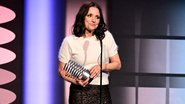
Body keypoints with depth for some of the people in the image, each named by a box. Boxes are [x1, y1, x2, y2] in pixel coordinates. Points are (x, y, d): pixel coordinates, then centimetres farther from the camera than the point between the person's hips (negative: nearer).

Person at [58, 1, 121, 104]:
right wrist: (76, 81, -14)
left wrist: (101, 67, -11)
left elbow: (117, 64, 8)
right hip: (79, 92, -1)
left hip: (102, 92, 1)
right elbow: (62, 70, 4)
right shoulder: (69, 41, 1)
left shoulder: (106, 37, 6)